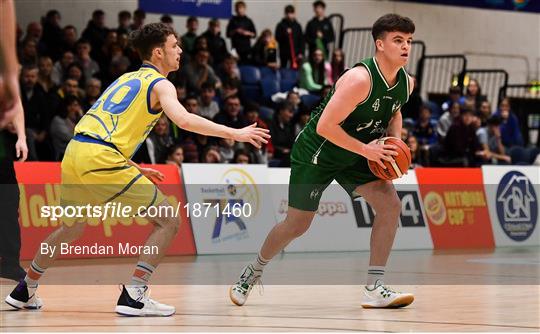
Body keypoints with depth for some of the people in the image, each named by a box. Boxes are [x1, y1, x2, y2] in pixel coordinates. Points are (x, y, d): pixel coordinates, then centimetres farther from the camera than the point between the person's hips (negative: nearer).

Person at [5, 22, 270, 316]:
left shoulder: (127, 79, 26)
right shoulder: (159, 84, 2)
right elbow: (184, 120, -18)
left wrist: (135, 169, 31)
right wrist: (235, 133, -14)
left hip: (74, 151, 9)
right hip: (101, 159, -8)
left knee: (71, 228, 31)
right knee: (168, 221, -1)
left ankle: (24, 292, 38)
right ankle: (133, 297, -9)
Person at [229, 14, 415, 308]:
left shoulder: (406, 82, -6)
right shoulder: (360, 79, -31)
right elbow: (325, 127, -32)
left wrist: (395, 141, -1)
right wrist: (365, 149, -28)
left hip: (353, 155, 7)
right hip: (315, 153, -7)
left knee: (390, 205, -12)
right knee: (296, 225, 4)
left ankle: (374, 289, -8)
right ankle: (253, 271, 32)